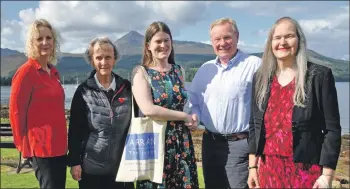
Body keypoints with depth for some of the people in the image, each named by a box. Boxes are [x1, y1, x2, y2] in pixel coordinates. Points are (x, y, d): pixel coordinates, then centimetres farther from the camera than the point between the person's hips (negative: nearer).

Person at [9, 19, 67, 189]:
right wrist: (23, 143, -7)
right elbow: (16, 110, -13)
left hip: (58, 145, 8)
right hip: (41, 147, -8)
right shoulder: (26, 71, -12)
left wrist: (61, 141, 16)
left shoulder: (53, 72, 12)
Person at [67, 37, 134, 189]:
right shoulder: (83, 91, -3)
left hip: (123, 165, 2)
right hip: (92, 167, -2)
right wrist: (74, 161, -6)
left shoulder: (126, 88, 2)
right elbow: (75, 129, -3)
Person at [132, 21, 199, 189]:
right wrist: (185, 117, -13)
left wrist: (192, 118, 1)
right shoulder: (141, 72, -5)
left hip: (181, 141, 4)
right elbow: (148, 110, -18)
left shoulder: (178, 70, 10)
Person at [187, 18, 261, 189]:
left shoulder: (254, 65, -8)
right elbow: (193, 99, 18)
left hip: (240, 144, -6)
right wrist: (194, 118, -1)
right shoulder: (205, 69, 12)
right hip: (210, 143, 6)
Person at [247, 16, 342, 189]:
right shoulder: (261, 78, 5)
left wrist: (327, 175, -10)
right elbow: (254, 125, 9)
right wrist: (252, 166, 6)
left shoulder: (320, 76, -7)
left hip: (305, 170, -3)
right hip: (268, 169, 4)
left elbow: (332, 129, -7)